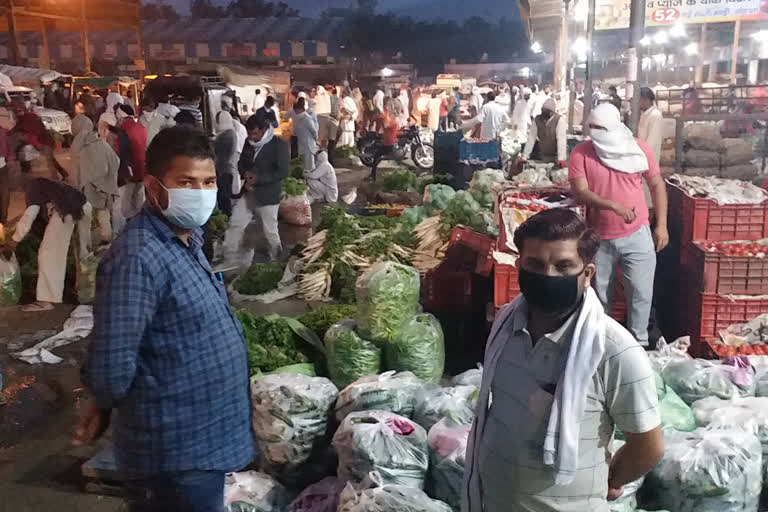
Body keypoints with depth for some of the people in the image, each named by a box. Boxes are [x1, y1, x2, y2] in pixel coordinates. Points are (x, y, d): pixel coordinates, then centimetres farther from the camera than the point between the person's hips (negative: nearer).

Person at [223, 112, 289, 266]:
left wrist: (259, 178, -22)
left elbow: (283, 171, -16)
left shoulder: (280, 145, -11)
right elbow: (241, 163, 18)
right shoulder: (249, 143, 9)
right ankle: (231, 264, 16)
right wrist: (245, 173, -6)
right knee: (234, 227, 5)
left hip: (267, 196, -6)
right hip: (246, 193, 6)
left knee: (270, 232, 5)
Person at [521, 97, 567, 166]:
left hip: (556, 156, -3)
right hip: (542, 157, 3)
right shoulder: (537, 120, -2)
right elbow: (531, 138, -2)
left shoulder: (559, 120, -13)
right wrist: (524, 157, -7)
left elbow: (561, 139, -22)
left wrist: (561, 158, -31)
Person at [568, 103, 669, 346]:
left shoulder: (639, 148, -4)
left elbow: (656, 185, 4)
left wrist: (661, 225, 0)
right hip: (599, 238, 0)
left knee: (641, 293, 2)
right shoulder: (581, 153, -7)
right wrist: (614, 205, -28)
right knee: (600, 295, 14)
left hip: (637, 235, 0)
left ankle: (639, 343, 20)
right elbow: (580, 192, -15)